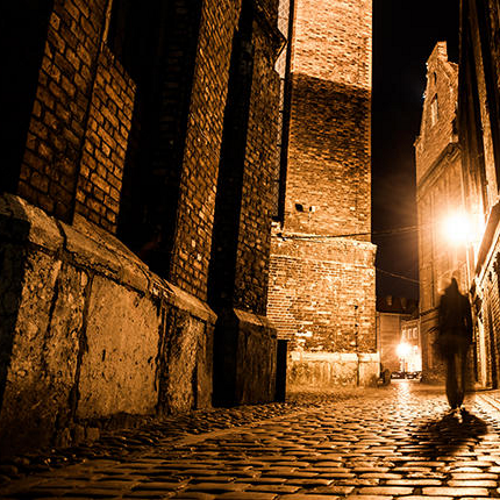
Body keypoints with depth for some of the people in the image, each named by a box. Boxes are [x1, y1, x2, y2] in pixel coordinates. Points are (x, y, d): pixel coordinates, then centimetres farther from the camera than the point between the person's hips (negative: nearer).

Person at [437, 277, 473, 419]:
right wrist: (470, 337, 11)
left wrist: (440, 337, 0)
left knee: (450, 370, -2)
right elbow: (469, 320, 8)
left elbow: (441, 317, -1)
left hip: (447, 334, -2)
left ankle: (453, 405, -12)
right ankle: (459, 404, 5)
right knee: (461, 371, 8)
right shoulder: (464, 300, 11)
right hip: (462, 336, 2)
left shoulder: (444, 298, 5)